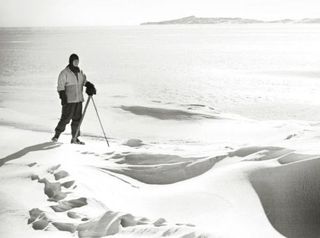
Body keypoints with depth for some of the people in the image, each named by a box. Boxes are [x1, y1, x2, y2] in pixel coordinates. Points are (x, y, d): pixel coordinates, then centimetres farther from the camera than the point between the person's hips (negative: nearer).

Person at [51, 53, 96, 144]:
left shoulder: (80, 72, 12)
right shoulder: (64, 73, -7)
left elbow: (84, 81, 25)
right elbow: (60, 87, -9)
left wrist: (90, 86, 4)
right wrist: (63, 98, -17)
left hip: (79, 99, 6)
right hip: (69, 100, -6)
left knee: (77, 118, 5)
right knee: (66, 118, -8)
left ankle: (74, 138, 13)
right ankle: (57, 135, 10)